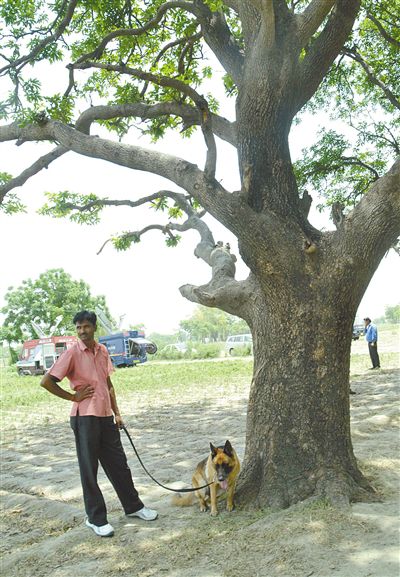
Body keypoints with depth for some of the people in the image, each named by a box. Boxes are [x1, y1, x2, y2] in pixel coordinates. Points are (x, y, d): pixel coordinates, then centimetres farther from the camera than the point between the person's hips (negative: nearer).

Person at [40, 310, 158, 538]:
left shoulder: (103, 351, 7)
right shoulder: (72, 353, -10)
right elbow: (47, 382, -12)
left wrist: (117, 413, 14)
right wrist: (73, 397, -8)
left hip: (106, 416, 6)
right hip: (85, 417, -5)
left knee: (119, 464, 15)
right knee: (89, 469, 5)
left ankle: (133, 506, 30)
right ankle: (96, 518, 19)